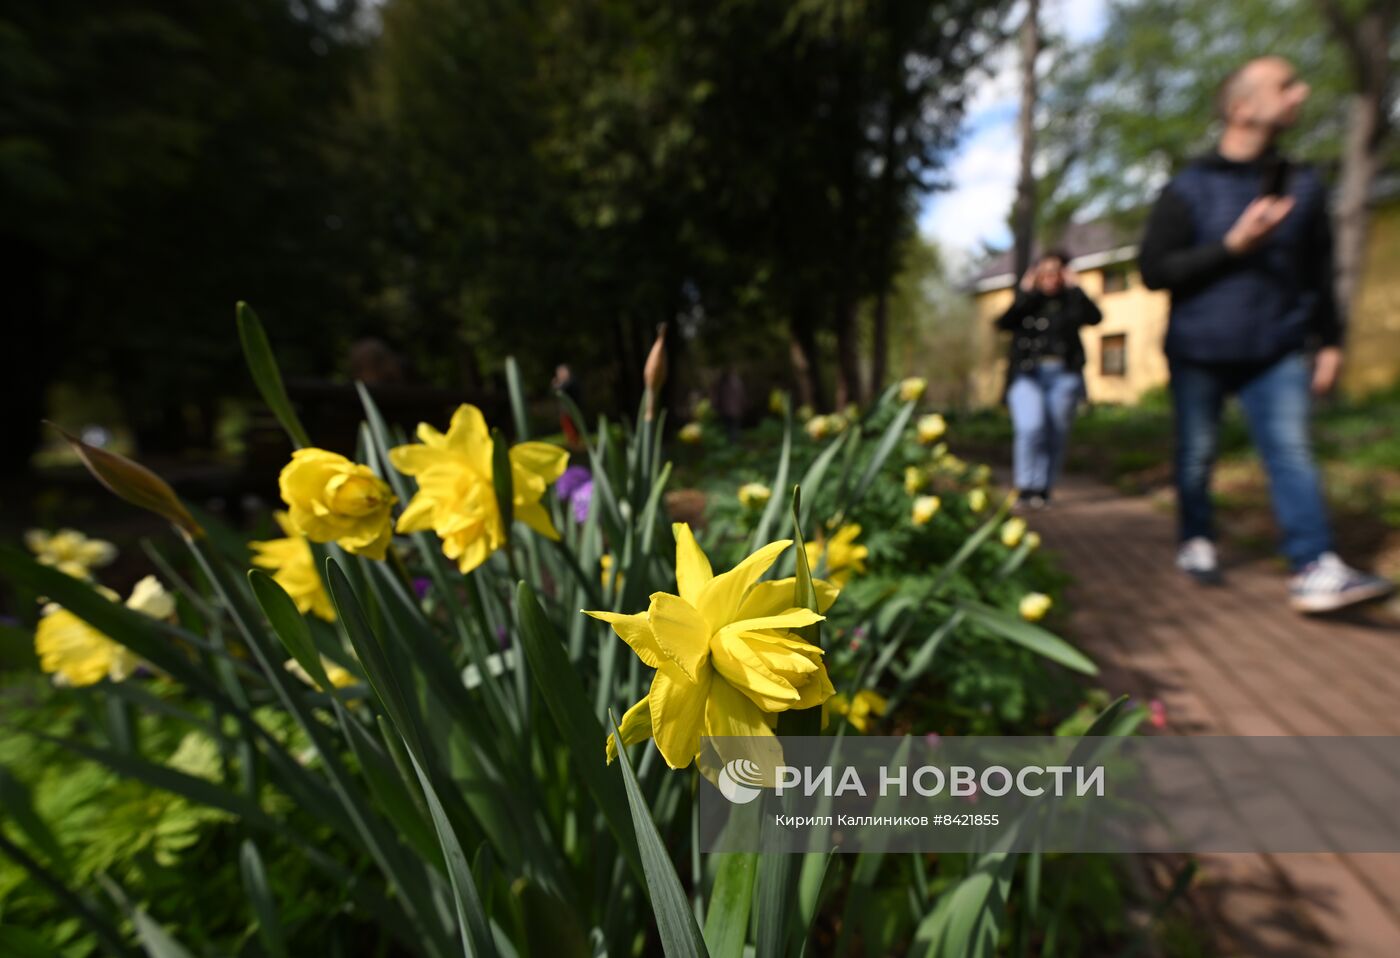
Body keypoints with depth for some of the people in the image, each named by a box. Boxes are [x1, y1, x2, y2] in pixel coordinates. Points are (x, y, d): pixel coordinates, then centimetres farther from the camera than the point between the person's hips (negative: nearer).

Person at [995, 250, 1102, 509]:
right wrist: (1025, 293, -4)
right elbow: (1003, 323, -5)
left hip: (1063, 376, 1)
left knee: (1056, 436, 0)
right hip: (1027, 375, -1)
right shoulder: (1026, 302, 14)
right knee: (1031, 428, -20)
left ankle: (1044, 491, 9)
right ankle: (1026, 487, -12)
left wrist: (1075, 289, -2)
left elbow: (1095, 317, -6)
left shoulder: (1071, 302, 13)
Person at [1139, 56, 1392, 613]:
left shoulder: (1302, 186, 12)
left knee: (1291, 450, -9)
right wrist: (1233, 245, -17)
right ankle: (1196, 543, 24)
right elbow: (1154, 271, -9)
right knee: (1196, 455, 7)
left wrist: (1330, 342, 12)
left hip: (1275, 352, 3)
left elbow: (1319, 274, 16)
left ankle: (1315, 571, -11)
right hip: (1198, 352, -3)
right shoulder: (1188, 190, -2)